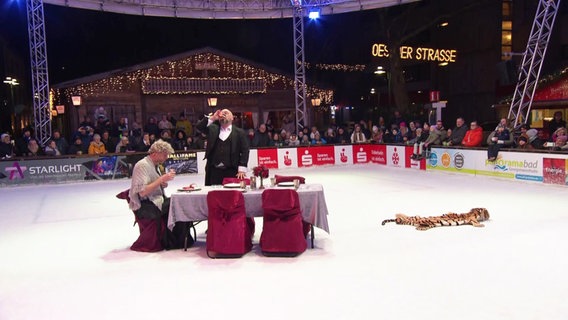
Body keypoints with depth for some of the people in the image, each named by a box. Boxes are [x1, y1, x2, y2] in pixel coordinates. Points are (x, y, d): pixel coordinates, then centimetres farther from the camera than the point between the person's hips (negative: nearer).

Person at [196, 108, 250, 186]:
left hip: (232, 171, -2)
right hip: (214, 171, 2)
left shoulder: (239, 132, 7)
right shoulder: (213, 129, 16)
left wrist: (242, 169, -7)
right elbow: (199, 127, 5)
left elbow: (244, 151, 2)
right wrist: (212, 118, -3)